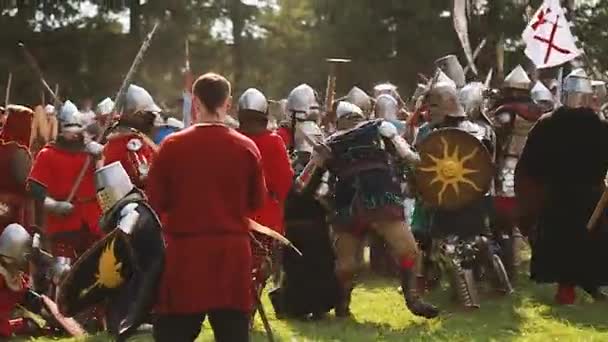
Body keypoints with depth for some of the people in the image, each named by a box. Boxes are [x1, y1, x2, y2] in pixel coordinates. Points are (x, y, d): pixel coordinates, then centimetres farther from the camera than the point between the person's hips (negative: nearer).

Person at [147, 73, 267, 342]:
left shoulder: (172, 146, -7)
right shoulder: (247, 148, -2)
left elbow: (156, 201, -2)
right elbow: (257, 202, 7)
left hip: (185, 252, -1)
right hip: (233, 252, 1)